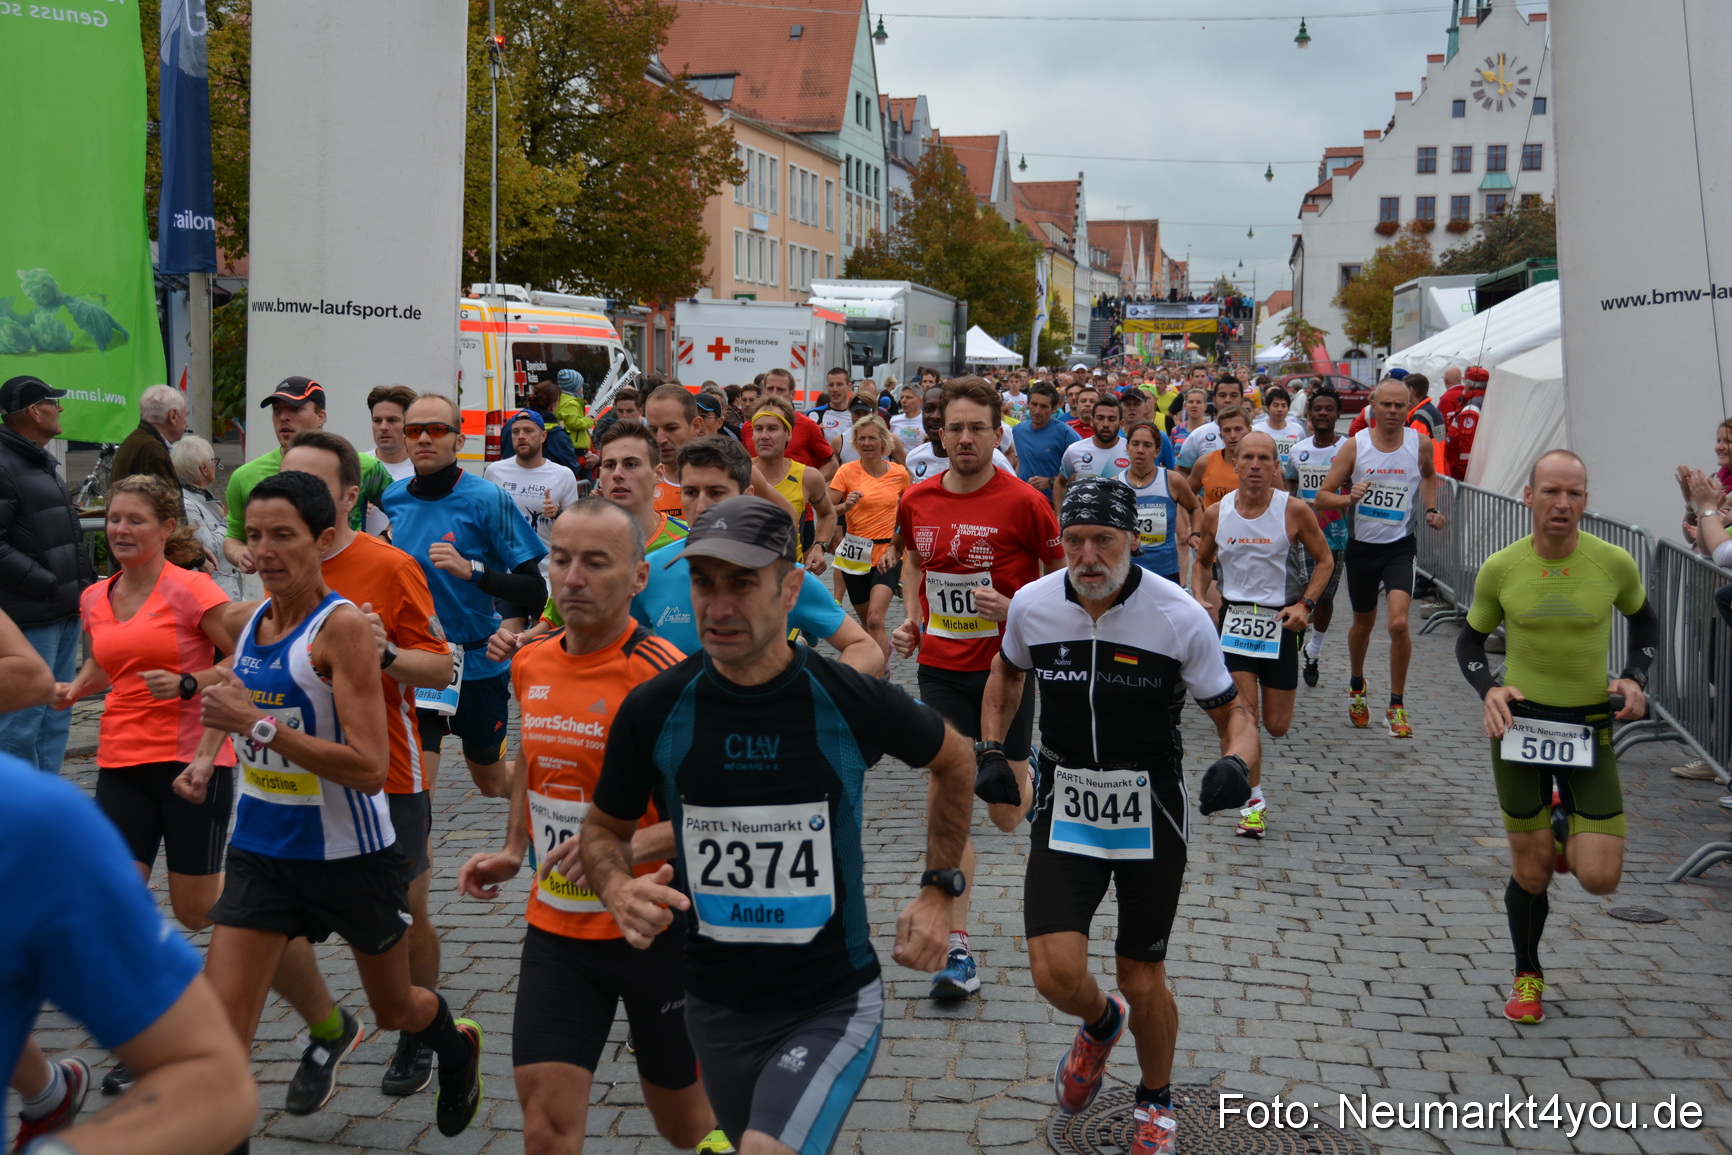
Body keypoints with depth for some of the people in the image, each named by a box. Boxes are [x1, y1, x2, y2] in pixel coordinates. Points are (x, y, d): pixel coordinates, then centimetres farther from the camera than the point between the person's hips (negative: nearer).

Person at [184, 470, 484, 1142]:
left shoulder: (343, 626, -20)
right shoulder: (253, 619, 0)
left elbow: (370, 769, -27)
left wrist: (259, 726, -31)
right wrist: (205, 757, 7)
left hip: (351, 855, -5)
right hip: (260, 852, 5)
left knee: (394, 1009, 19)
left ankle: (458, 1047, 53)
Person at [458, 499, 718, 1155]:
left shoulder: (664, 676, -20)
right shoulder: (530, 664, 2)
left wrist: (628, 845, -31)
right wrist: (513, 850, 13)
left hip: (657, 929, -4)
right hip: (556, 926, 5)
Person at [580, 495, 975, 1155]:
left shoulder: (854, 702, -14)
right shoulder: (654, 710, -9)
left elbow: (953, 759, 7)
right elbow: (605, 829, 6)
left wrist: (940, 891, 3)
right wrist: (619, 890, -16)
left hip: (833, 1006, -3)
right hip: (716, 1007, 3)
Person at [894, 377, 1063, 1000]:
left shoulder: (1024, 502, -12)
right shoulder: (917, 501, 0)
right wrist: (912, 620, 7)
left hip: (1006, 667, -3)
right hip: (941, 668, 3)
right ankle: (957, 948, 2)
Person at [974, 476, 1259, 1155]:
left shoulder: (1181, 617, -15)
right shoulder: (1031, 605, -7)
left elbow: (1233, 713, -6)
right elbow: (1007, 671, 16)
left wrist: (1235, 763, -27)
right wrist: (990, 751, 5)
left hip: (1152, 816, -1)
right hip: (1065, 811, 2)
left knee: (1143, 984, 7)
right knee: (1056, 972, -12)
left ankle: (1155, 1101, 38)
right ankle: (1101, 1023, 27)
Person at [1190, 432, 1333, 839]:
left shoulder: (1294, 511, -9)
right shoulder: (1215, 514, -2)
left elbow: (1324, 560, 2)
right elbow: (1202, 562, 14)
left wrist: (1305, 604, -11)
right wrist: (1200, 599, -3)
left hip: (1280, 622, -1)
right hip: (1233, 618, 1)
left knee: (1276, 726, 7)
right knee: (1243, 714, -11)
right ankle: (1253, 801, 5)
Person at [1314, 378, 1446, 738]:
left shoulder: (1420, 444, -4)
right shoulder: (1355, 446, -7)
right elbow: (1322, 496, -7)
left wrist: (1431, 509, 6)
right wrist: (1348, 498, -27)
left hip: (1401, 546, -1)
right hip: (1362, 546, 1)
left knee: (1398, 623, -19)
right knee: (1362, 624, 17)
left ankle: (1396, 705, -3)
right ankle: (1357, 687, 45)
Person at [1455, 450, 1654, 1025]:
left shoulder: (1614, 563, -9)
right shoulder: (1499, 569, -8)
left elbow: (1644, 618, 12)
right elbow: (1470, 640, 7)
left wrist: (1636, 677, -4)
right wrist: (1488, 688, -11)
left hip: (1590, 728, 0)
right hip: (1520, 722, 0)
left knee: (1599, 879, -6)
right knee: (1532, 872, 6)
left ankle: (1568, 817, 29)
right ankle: (1528, 976, 31)